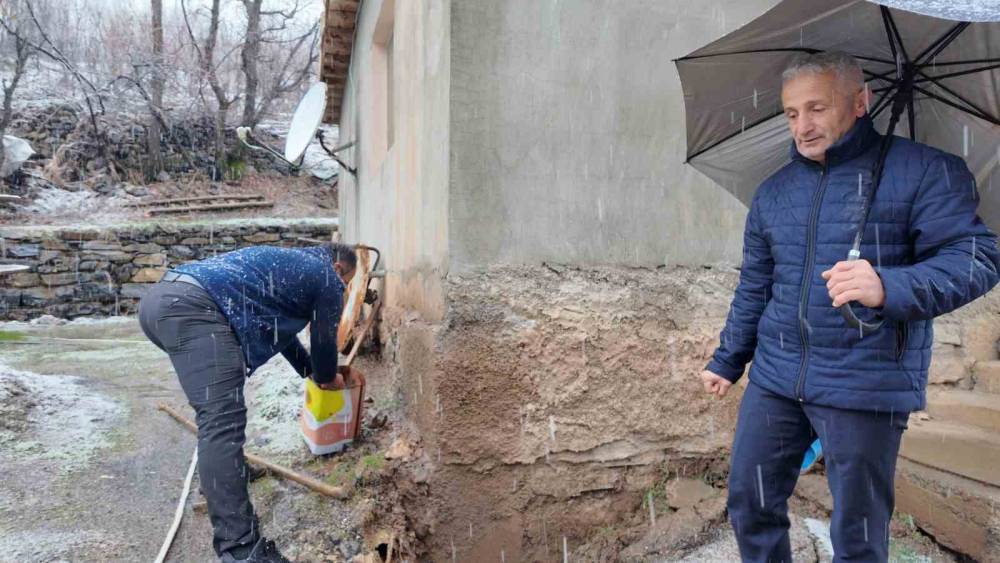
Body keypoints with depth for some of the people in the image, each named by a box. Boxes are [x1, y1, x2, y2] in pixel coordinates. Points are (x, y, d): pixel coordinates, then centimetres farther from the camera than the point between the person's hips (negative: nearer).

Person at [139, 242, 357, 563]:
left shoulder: (290, 262, 36)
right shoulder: (328, 278, 12)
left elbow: (279, 327, 46)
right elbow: (324, 339, 19)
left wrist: (310, 371, 54)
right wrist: (327, 378, 40)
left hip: (159, 298, 10)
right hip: (192, 306, -10)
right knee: (223, 421, -15)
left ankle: (218, 475, 37)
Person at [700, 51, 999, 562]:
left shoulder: (924, 171, -3)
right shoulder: (772, 192, 11)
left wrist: (889, 289, -30)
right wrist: (727, 360, 18)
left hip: (867, 387, -4)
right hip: (775, 380, 5)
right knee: (749, 503, 11)